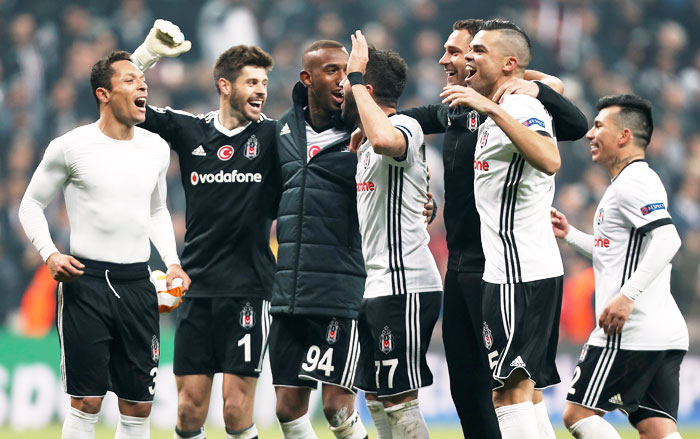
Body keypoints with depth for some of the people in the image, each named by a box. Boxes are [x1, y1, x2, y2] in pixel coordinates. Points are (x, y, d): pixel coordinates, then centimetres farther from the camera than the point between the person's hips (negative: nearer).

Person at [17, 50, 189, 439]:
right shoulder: (70, 146, -4)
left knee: (139, 405, 4)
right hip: (87, 279, -4)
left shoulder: (156, 148, 9)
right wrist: (50, 254, -11)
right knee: (87, 402, -7)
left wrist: (173, 262, 10)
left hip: (137, 283, 4)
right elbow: (32, 205, 4)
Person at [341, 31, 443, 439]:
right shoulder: (367, 139, 17)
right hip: (377, 287, 10)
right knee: (376, 396, 12)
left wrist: (356, 76, -28)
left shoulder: (405, 126, -13)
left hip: (404, 287, -10)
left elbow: (385, 140, -38)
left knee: (399, 399, -10)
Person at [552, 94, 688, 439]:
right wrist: (570, 235, 31)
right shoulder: (638, 181, 23)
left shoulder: (632, 183, -9)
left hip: (630, 332, -10)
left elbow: (667, 240, -24)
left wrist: (627, 296, -27)